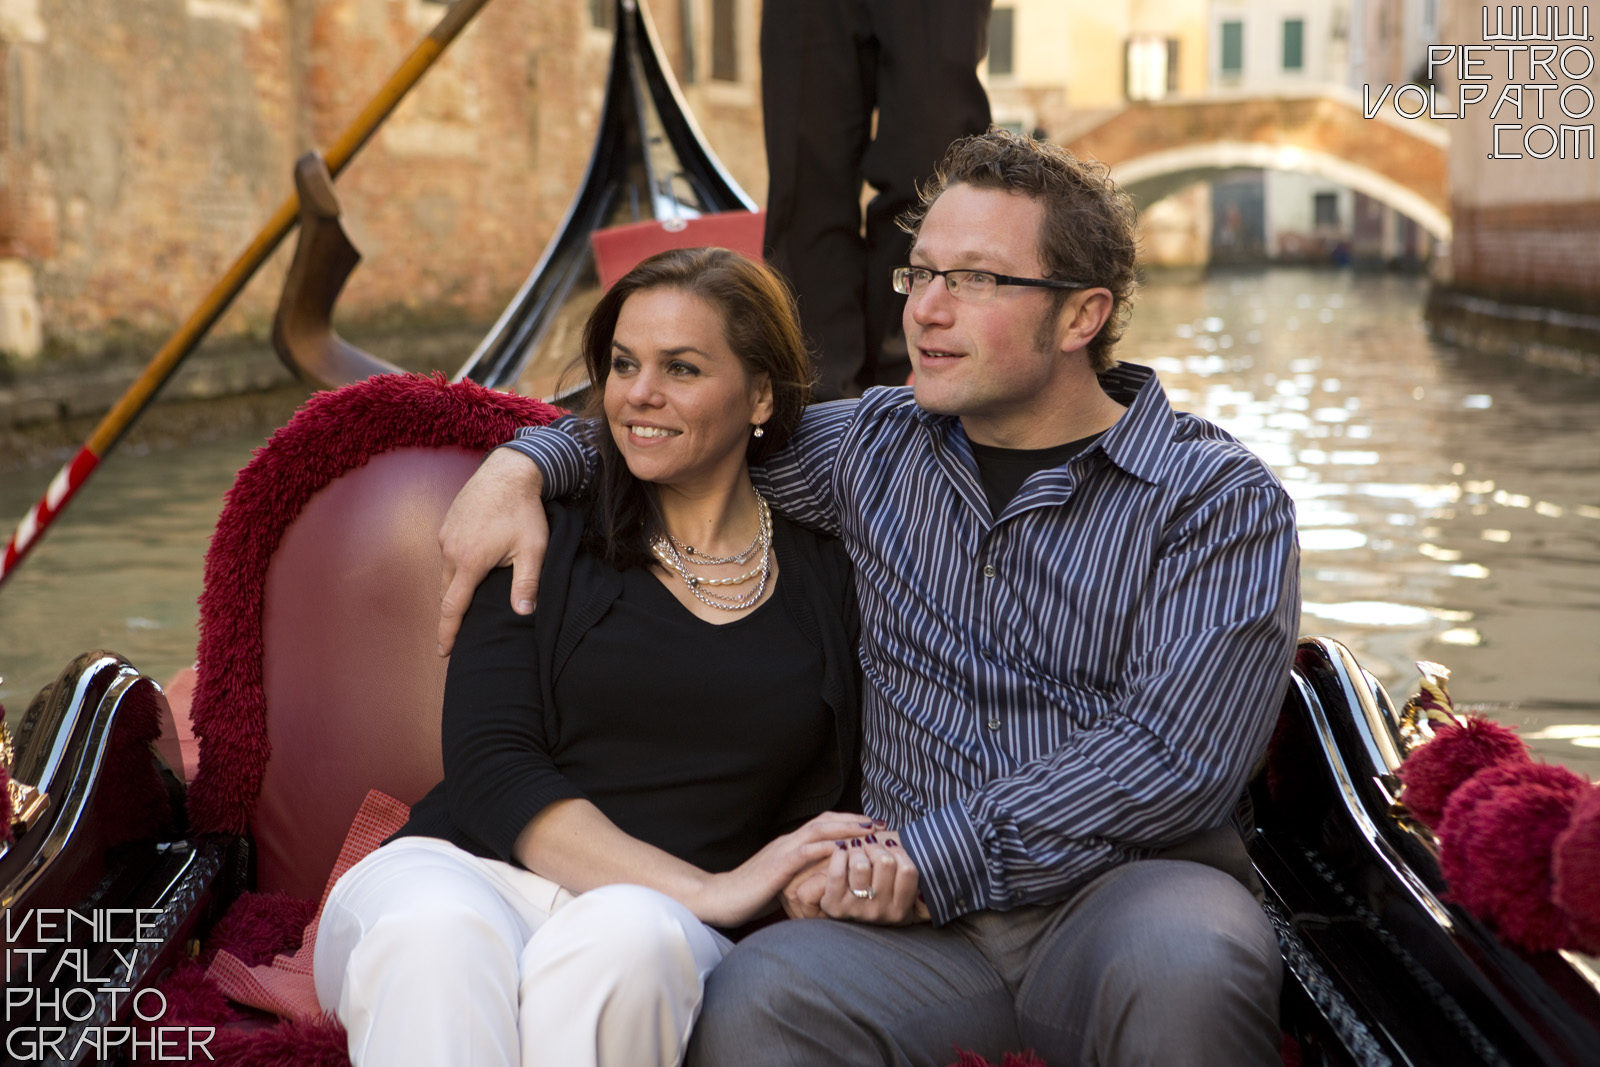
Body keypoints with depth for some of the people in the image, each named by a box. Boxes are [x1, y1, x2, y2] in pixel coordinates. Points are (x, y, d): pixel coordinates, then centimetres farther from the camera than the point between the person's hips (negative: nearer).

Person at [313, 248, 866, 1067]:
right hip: (461, 873, 0)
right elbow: (491, 770, -3)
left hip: (660, 924, 1)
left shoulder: (828, 581, 14)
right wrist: (708, 891, -15)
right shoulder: (548, 540, 10)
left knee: (624, 937, -36)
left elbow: (820, 814, 17)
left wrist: (842, 875, -8)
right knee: (437, 933, -37)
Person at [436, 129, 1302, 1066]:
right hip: (922, 903, 2)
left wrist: (936, 856, -16)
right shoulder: (876, 450, 13)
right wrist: (525, 461, 7)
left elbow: (1177, 756, -12)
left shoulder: (1219, 497, -1)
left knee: (1183, 969, -37)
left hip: (1132, 882, -2)